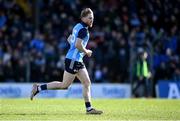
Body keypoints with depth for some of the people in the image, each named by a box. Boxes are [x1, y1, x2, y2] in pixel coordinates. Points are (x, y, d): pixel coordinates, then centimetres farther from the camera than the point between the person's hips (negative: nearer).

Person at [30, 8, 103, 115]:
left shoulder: (78, 27, 15)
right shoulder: (83, 29, -15)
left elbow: (69, 39, 24)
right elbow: (78, 44, -25)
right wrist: (86, 52, -9)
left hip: (78, 61, 10)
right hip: (73, 60, -10)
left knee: (87, 83, 6)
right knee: (64, 85, -5)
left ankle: (89, 108, 5)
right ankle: (38, 88, 2)